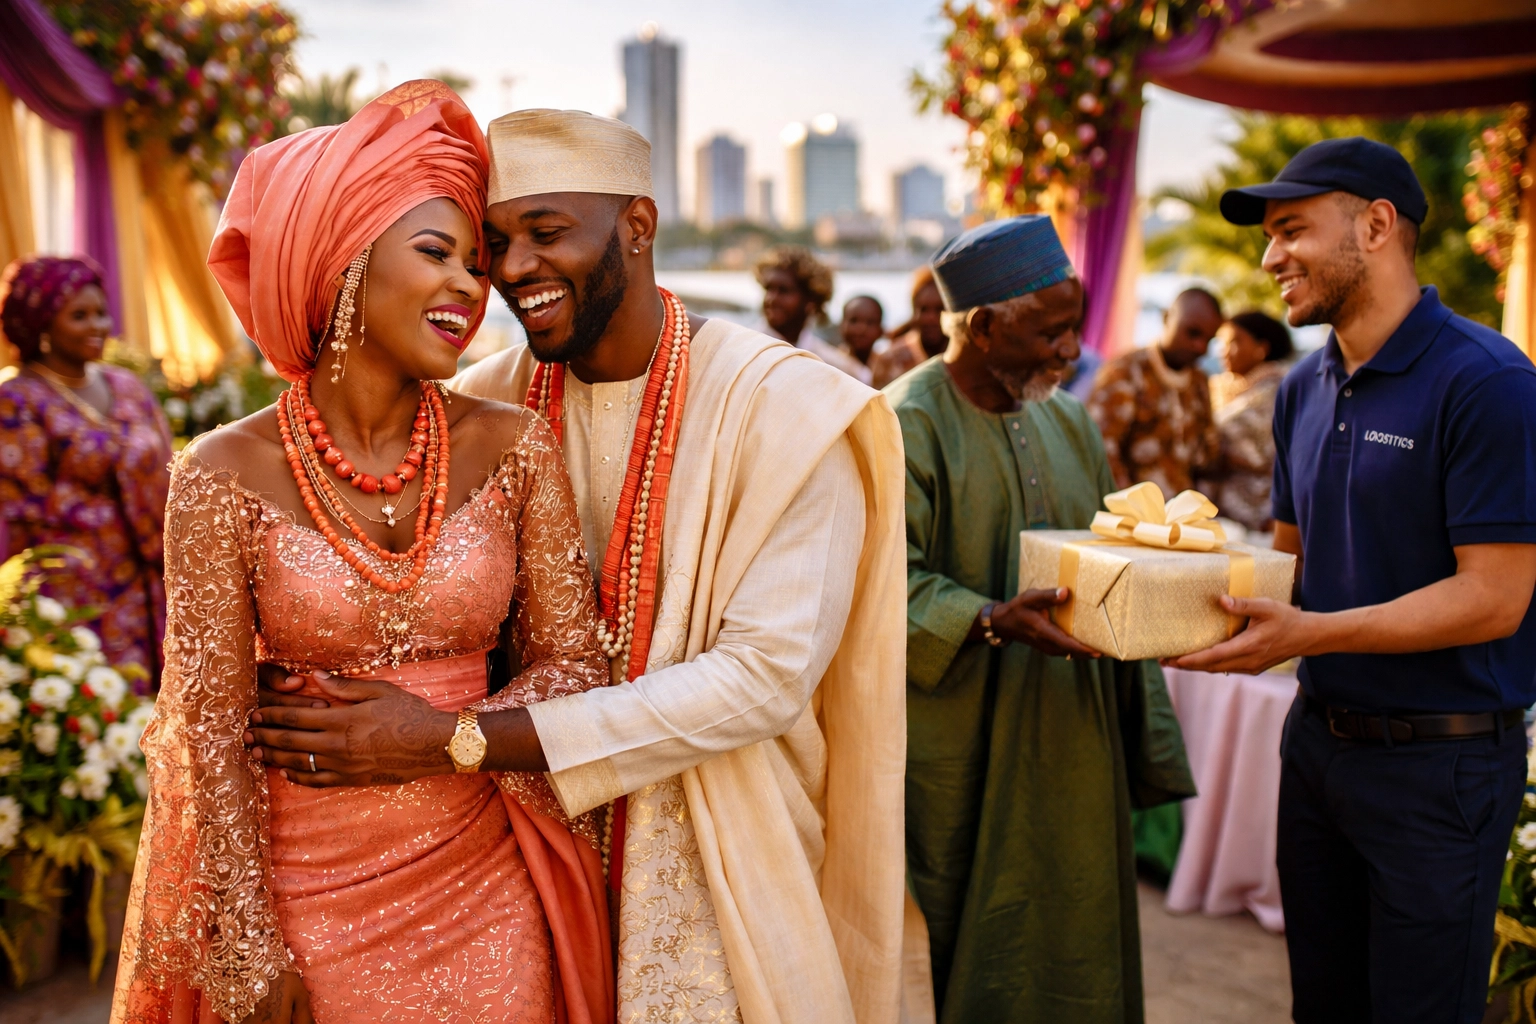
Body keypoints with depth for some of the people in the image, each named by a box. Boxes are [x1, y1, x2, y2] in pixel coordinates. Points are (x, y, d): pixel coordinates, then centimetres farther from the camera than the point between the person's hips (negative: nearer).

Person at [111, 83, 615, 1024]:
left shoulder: (515, 449, -3)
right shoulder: (226, 476, -9)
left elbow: (574, 663, 0)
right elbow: (214, 731, -7)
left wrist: (446, 735, -15)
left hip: (484, 892, 2)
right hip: (302, 895, -2)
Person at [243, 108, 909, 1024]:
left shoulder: (780, 407, -16)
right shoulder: (489, 402, -1)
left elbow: (766, 676, -24)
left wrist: (460, 739, -27)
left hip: (713, 869, -3)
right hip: (542, 841, 3)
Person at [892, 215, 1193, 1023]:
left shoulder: (1068, 422, 12)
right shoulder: (909, 423, -11)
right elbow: (888, 584, -19)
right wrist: (994, 622, -32)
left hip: (1073, 756, 7)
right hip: (960, 752, -6)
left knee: (1075, 943, 13)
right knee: (970, 956, 5)